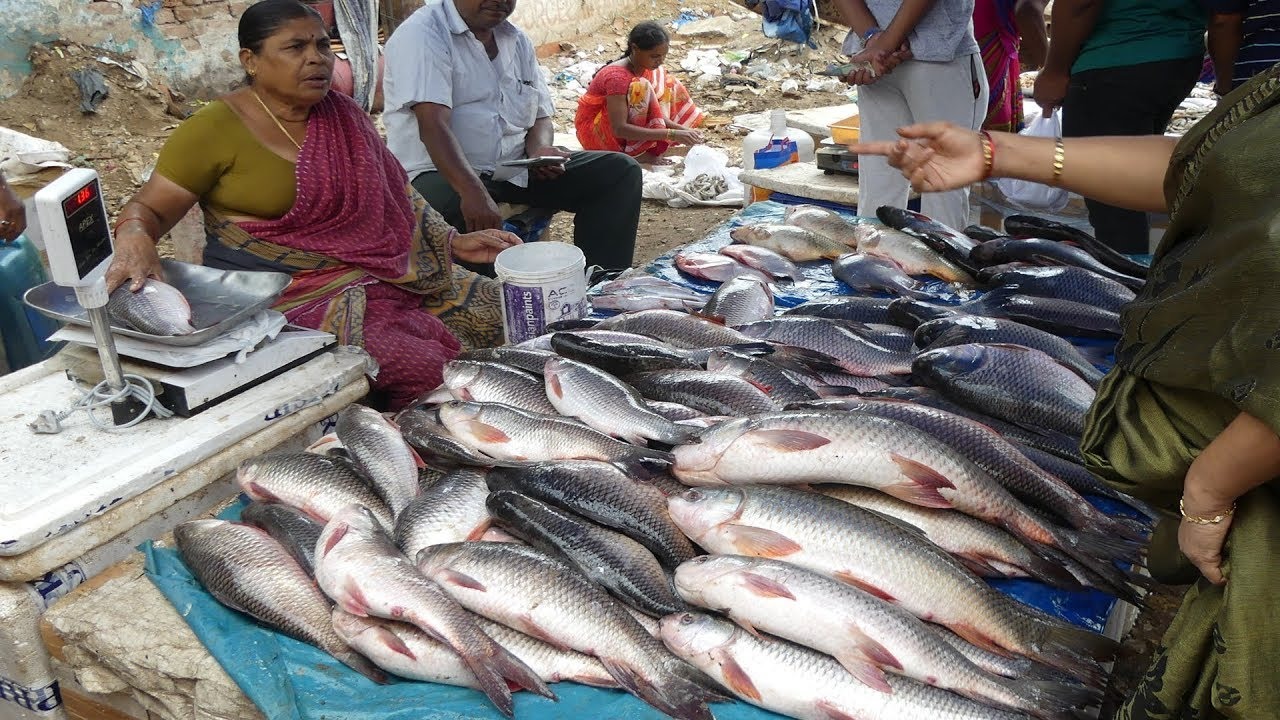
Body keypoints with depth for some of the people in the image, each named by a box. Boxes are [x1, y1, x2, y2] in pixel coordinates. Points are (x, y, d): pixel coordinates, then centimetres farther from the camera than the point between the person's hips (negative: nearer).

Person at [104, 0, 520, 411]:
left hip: (369, 277, 7)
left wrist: (456, 243, 8)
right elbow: (149, 208, -3)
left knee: (496, 311, -4)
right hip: (282, 294, -6)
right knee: (420, 362, -28)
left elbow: (395, 197, 19)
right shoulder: (213, 130, -5)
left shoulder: (343, 117, 11)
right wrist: (135, 240, -27)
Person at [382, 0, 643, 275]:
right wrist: (473, 191, -39)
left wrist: (540, 151, -10)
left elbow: (540, 116, 15)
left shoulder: (518, 41, 13)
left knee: (620, 171, -5)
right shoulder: (422, 33, -10)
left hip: (515, 170, 7)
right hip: (441, 173, -7)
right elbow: (433, 125, -24)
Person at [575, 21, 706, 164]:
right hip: (594, 131, -9)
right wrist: (671, 134, -41)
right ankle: (634, 152, -19)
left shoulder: (646, 67, -6)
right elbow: (620, 129, -38)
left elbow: (652, 110, -3)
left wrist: (682, 129, -20)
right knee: (640, 88, -29)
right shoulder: (617, 76, -31)